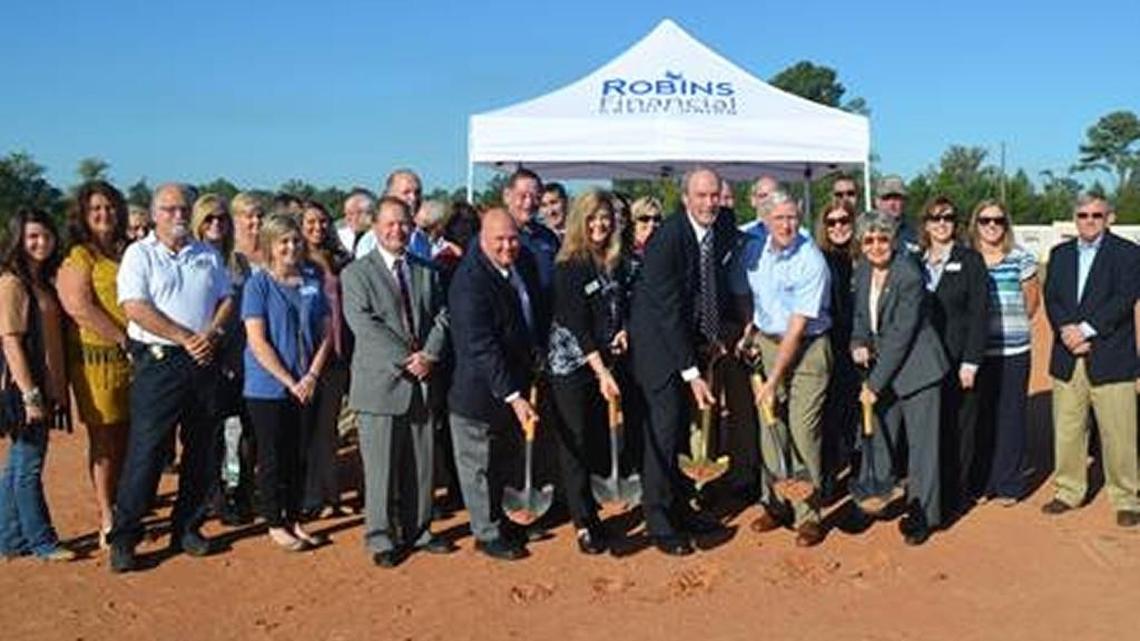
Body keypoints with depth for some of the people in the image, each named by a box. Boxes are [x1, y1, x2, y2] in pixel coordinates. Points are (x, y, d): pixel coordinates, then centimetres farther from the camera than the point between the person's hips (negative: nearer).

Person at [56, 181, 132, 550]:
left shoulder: (128, 252, 16)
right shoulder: (79, 257, -3)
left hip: (134, 357, 6)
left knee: (126, 439, 10)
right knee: (103, 440, 0)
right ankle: (107, 522, 7)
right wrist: (123, 338, -13)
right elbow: (79, 307, -15)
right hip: (98, 357, -6)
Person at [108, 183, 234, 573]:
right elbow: (136, 308, -10)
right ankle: (123, 538, 5)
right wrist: (186, 338, -13)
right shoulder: (140, 254, 0)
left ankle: (187, 527, 21)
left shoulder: (209, 256, 14)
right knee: (145, 452, -4)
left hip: (203, 362, 4)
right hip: (158, 361, -4)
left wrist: (210, 335, -8)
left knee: (201, 451, 9)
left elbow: (227, 300, 12)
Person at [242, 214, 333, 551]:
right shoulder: (258, 284, -6)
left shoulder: (313, 281, 6)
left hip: (306, 387, 4)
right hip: (267, 388, -4)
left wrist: (312, 376, -7)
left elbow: (326, 333, 6)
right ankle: (275, 525, 18)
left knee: (299, 457, 11)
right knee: (272, 458, 6)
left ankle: (295, 520, 24)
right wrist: (289, 382, -15)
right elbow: (257, 341, -11)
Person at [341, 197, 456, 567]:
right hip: (380, 383, -4)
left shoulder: (427, 272, 15)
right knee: (381, 466, 1)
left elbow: (441, 317, 8)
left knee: (421, 464, 11)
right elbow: (365, 325, -11)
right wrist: (405, 360, -17)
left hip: (423, 383, 5)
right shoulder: (357, 274, -1)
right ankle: (381, 538, 13)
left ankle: (417, 530, 24)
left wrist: (429, 354, -10)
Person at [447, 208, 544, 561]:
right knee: (478, 465, 8)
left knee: (497, 459, 23)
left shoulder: (524, 262, -2)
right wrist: (513, 397, -31)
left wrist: (537, 354, 12)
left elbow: (535, 311, 16)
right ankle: (487, 534, 23)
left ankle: (497, 520, 39)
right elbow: (481, 347, -29)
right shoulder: (469, 282, -27)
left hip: (512, 380, 8)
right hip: (479, 389, -8)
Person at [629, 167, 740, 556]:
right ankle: (659, 523, 6)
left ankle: (680, 507, 27)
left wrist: (719, 333, 3)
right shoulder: (667, 239, -24)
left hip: (693, 339, 7)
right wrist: (691, 373, -25)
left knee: (681, 425, 14)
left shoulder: (725, 229, -3)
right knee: (665, 426, -6)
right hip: (660, 340, -7)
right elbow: (669, 312, -25)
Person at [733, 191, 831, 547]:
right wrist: (749, 331, 5)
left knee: (803, 431, -8)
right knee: (771, 427, 7)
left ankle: (808, 514, 2)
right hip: (767, 342, 5)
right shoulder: (753, 253, 0)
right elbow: (742, 293, 20)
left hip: (807, 348, -5)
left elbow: (797, 327, -17)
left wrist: (773, 380, -15)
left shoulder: (811, 262, -17)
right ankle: (775, 504, 19)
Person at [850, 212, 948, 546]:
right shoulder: (862, 272, 2)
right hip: (882, 368, 7)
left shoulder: (909, 277, -21)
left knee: (921, 441, 2)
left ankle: (922, 515, 13)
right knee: (878, 433, 13)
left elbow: (901, 336, -21)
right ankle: (876, 489, 30)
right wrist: (858, 343, -7)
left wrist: (875, 384, -18)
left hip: (916, 369, -6)